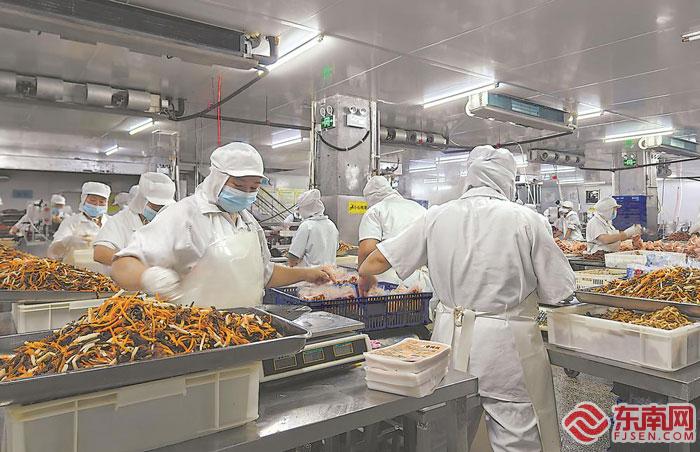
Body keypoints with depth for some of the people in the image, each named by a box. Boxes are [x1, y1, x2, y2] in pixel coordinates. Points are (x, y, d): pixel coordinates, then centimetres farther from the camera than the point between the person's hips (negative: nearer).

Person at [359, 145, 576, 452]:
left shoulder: (437, 216, -1)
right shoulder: (523, 219, -10)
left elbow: (380, 258, 8)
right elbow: (558, 291, -3)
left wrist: (364, 273, 29)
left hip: (451, 338, 4)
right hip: (506, 346, -3)